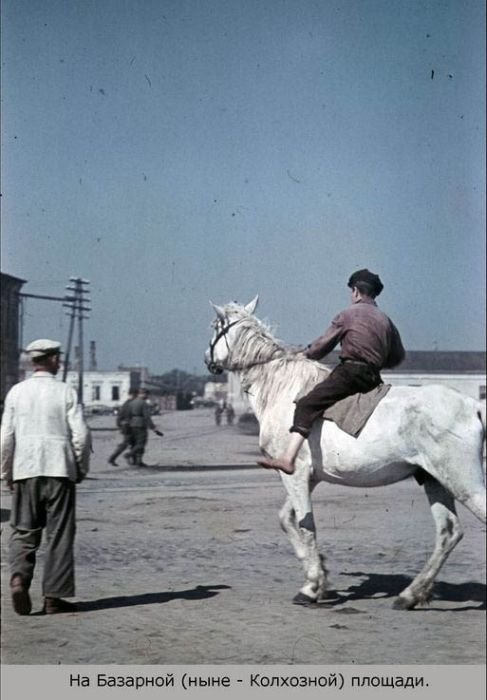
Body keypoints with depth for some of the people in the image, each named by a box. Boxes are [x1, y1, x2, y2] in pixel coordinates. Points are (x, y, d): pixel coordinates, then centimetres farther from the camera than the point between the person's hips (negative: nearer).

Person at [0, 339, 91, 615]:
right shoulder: (66, 392, -3)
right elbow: (81, 434, -6)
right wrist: (82, 468, 8)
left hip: (24, 470, 2)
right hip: (59, 469, -2)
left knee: (23, 531, 10)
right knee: (59, 534, 5)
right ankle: (54, 597, 6)